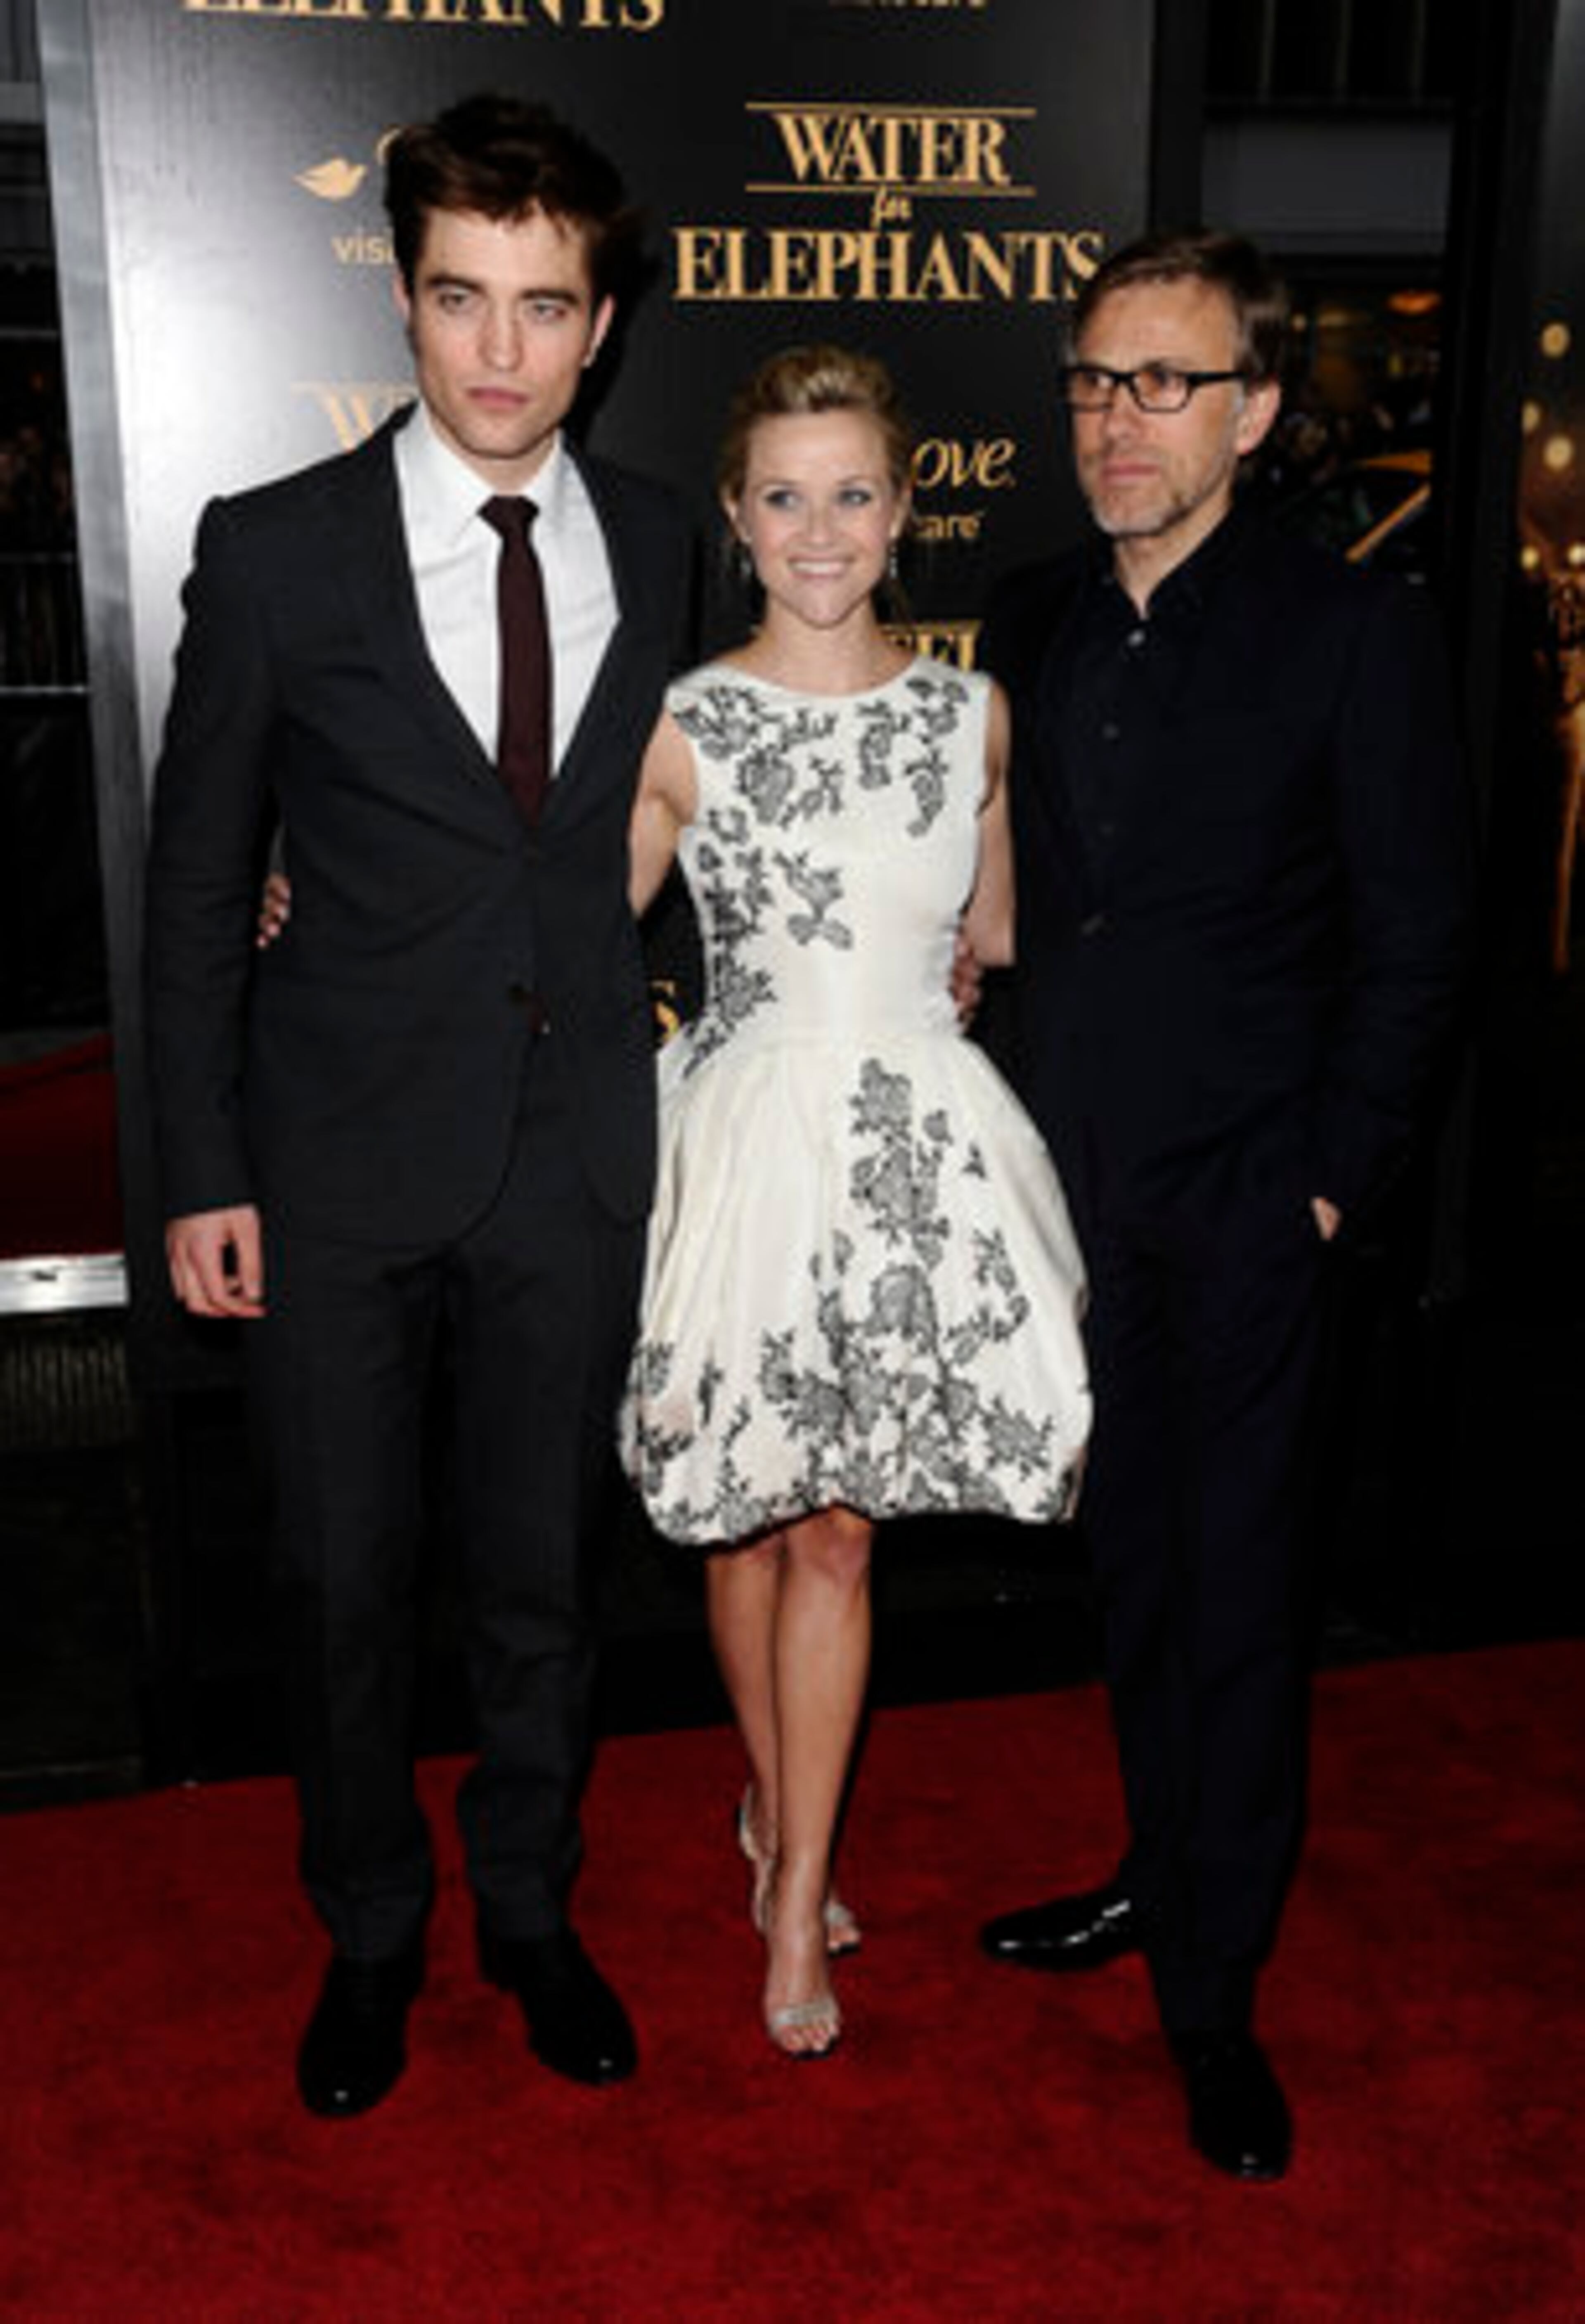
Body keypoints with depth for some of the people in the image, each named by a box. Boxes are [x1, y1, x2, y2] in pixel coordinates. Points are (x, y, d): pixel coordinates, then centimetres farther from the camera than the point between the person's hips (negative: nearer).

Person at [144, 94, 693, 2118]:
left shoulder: (657, 548, 2)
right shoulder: (275, 551, -7)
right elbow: (196, 883, -2)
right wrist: (201, 1172, -5)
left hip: (578, 1155, 2)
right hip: (346, 1159, -2)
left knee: (540, 1567, 16)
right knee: (346, 1580, 12)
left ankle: (530, 1908, 39)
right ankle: (371, 1930, 37)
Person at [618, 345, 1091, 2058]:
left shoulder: (971, 714, 5)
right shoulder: (682, 727, -4)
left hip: (920, 1145, 2)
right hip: (755, 1135, -1)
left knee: (834, 1528, 7)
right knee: (754, 1517, 11)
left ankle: (793, 1903, 19)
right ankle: (781, 1813, 37)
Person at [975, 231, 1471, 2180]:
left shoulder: (1353, 635, -6)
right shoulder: (1028, 628, 7)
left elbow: (1413, 938, -5)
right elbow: (1015, 905, 11)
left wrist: (1333, 1178, -8)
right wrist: (1019, 1138, 4)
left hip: (1243, 1209, -4)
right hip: (1070, 1192, 4)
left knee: (1234, 1590, 5)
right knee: (1133, 1563, 16)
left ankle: (1212, 1989, 21)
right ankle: (1167, 1875, 36)